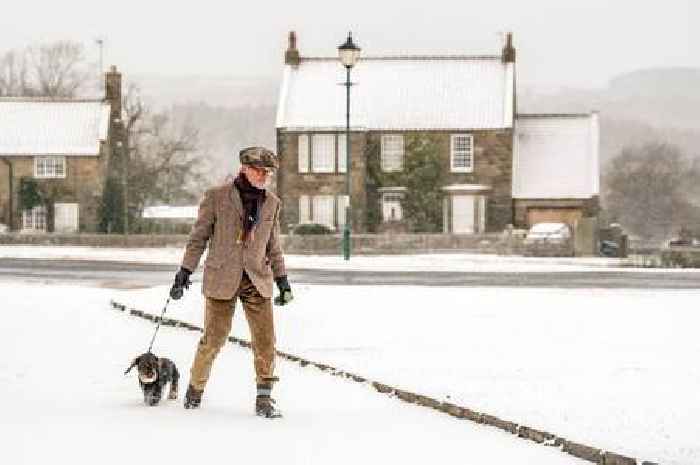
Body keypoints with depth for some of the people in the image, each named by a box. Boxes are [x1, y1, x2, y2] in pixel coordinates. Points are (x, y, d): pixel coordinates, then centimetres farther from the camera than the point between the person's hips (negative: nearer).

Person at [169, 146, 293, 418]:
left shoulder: (271, 203, 9)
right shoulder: (217, 197, -2)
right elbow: (198, 237, 2)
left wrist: (282, 281, 14)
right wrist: (184, 272, -3)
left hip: (257, 281, 3)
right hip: (222, 280, -3)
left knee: (265, 340, -6)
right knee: (213, 339, 0)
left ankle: (264, 400, 3)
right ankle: (196, 388, 24)